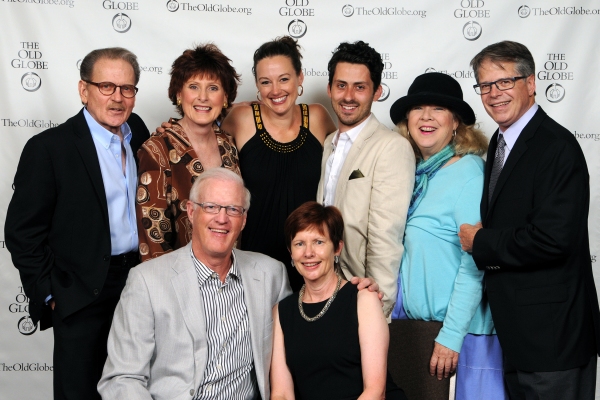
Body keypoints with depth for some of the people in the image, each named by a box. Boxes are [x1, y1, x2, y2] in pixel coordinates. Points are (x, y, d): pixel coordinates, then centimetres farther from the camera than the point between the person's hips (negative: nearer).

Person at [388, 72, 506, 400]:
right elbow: (405, 248, 10)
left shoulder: (468, 172, -11)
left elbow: (474, 265, -16)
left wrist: (450, 336, -17)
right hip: (406, 320, 6)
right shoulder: (415, 173, 7)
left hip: (453, 326, -6)